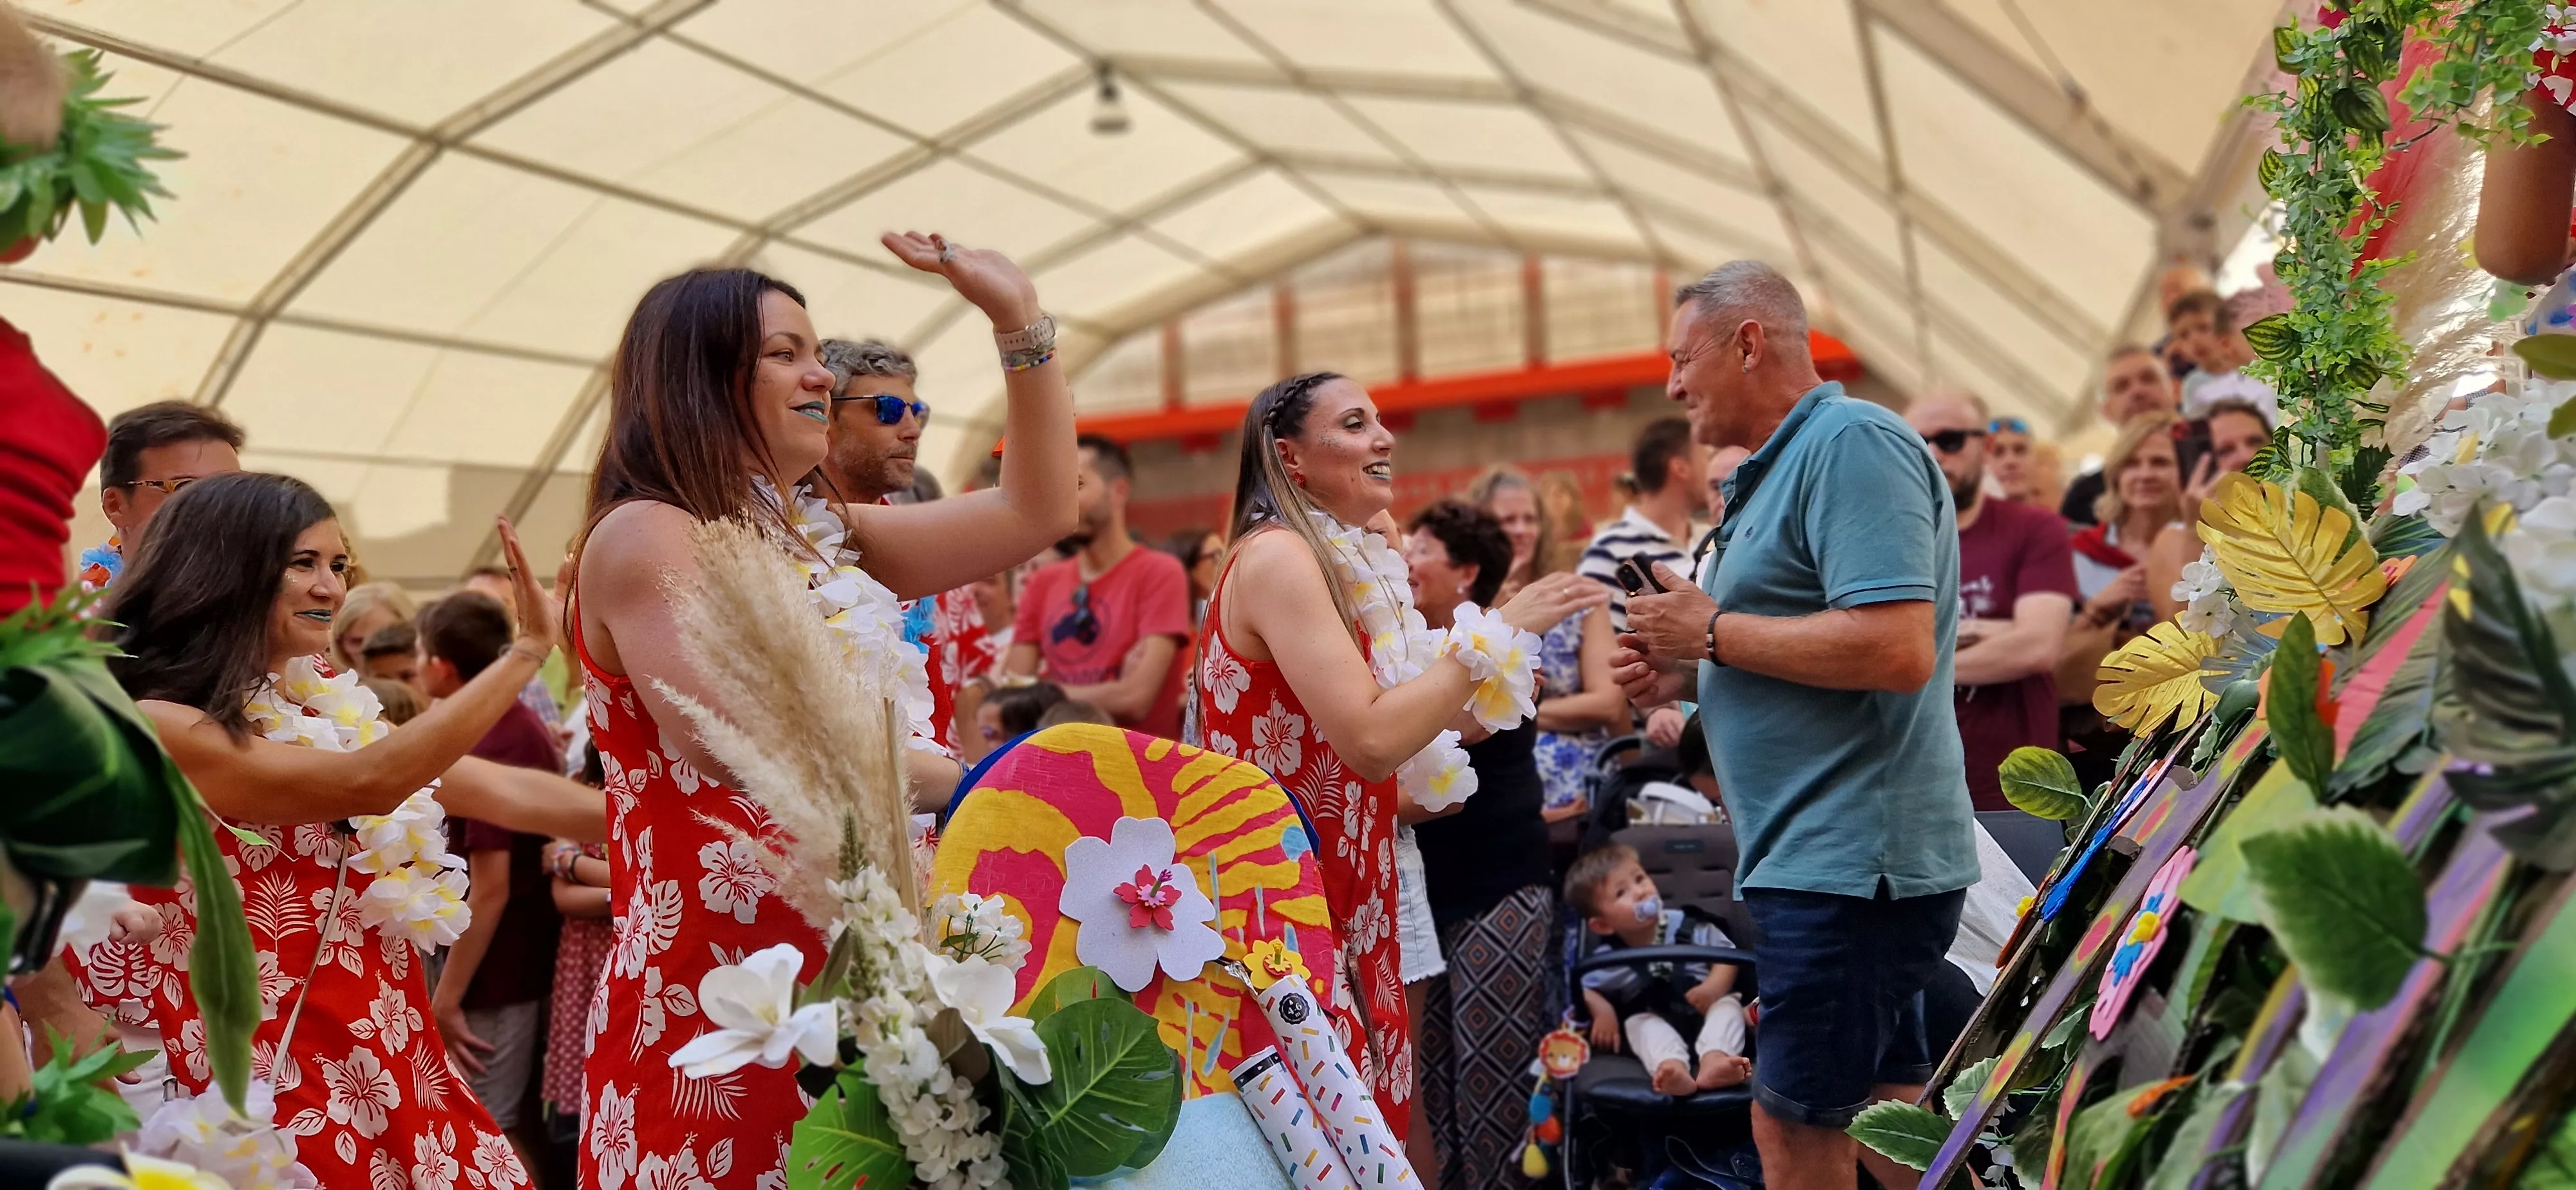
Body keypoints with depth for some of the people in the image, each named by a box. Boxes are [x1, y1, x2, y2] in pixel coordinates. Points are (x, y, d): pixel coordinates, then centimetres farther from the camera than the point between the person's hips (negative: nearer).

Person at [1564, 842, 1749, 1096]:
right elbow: (1583, 987, 2)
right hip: (1655, 1021, 0)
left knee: (1727, 1004, -26)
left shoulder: (1687, 927, -10)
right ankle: (1673, 1067, -59)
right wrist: (1601, 1009, -19)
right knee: (1640, 1021, -29)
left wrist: (1716, 986, -25)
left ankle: (1713, 1059, -56)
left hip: (1704, 1012, 0)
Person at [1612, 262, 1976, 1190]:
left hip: (1851, 858, -10)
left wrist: (1712, 632, -16)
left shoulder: (1852, 443, -14)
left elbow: (1896, 648, -26)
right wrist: (1685, 673, 9)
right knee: (1884, 1102, 17)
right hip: (1824, 854, 10)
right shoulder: (1779, 469, 17)